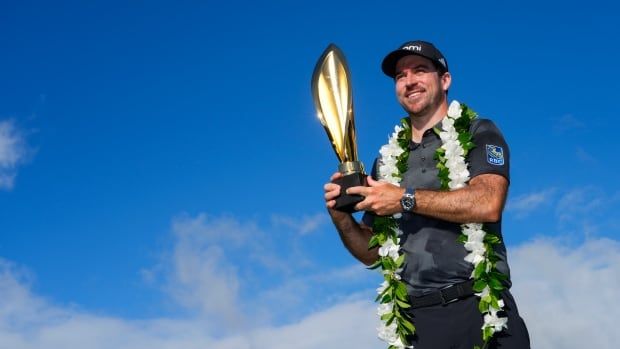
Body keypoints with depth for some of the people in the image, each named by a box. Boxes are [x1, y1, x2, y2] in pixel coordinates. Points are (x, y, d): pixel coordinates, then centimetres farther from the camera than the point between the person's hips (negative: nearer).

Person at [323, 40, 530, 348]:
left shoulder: (478, 134, 5)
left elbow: (487, 203, -15)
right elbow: (371, 253, 17)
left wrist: (405, 199, -12)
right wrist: (342, 219, -3)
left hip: (479, 310, -3)